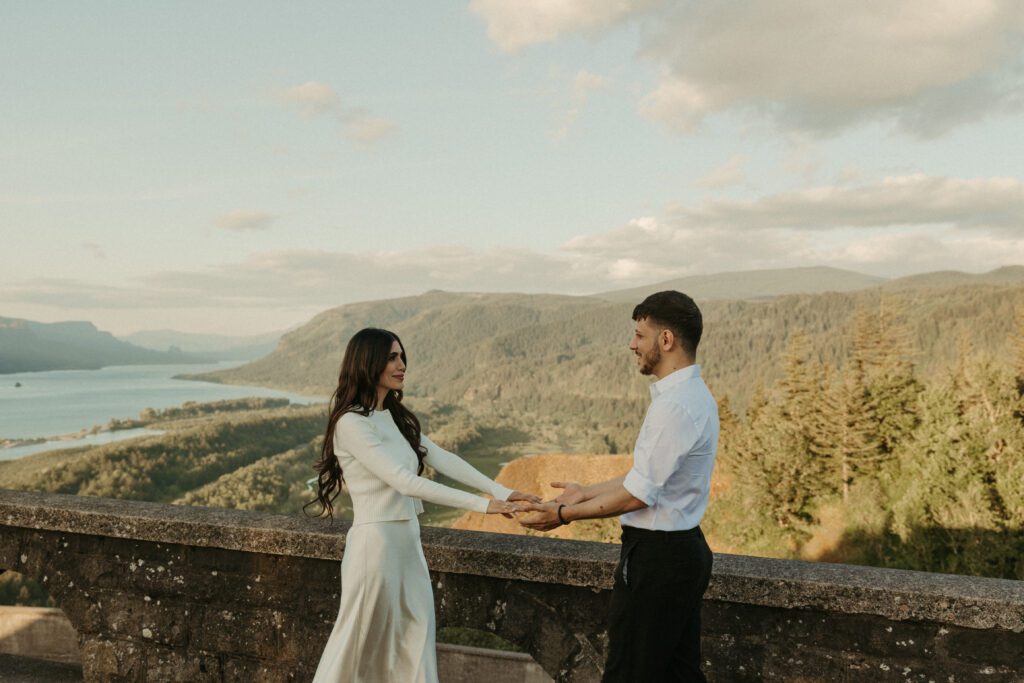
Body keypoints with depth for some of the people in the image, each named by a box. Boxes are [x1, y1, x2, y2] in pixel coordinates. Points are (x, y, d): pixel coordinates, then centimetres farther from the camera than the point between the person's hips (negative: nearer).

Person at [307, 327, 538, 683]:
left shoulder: (397, 417, 10)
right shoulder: (351, 423, -17)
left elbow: (444, 459, 1)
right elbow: (404, 481, -25)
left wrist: (500, 490, -11)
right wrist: (482, 506, -28)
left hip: (407, 539, 8)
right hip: (376, 541, -8)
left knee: (416, 638, 13)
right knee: (358, 640, 6)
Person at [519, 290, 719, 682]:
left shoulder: (674, 405, -22)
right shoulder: (694, 394, 10)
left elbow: (638, 493, -20)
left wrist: (566, 514, -10)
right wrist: (587, 493, 18)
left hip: (656, 557, -10)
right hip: (686, 549, 10)